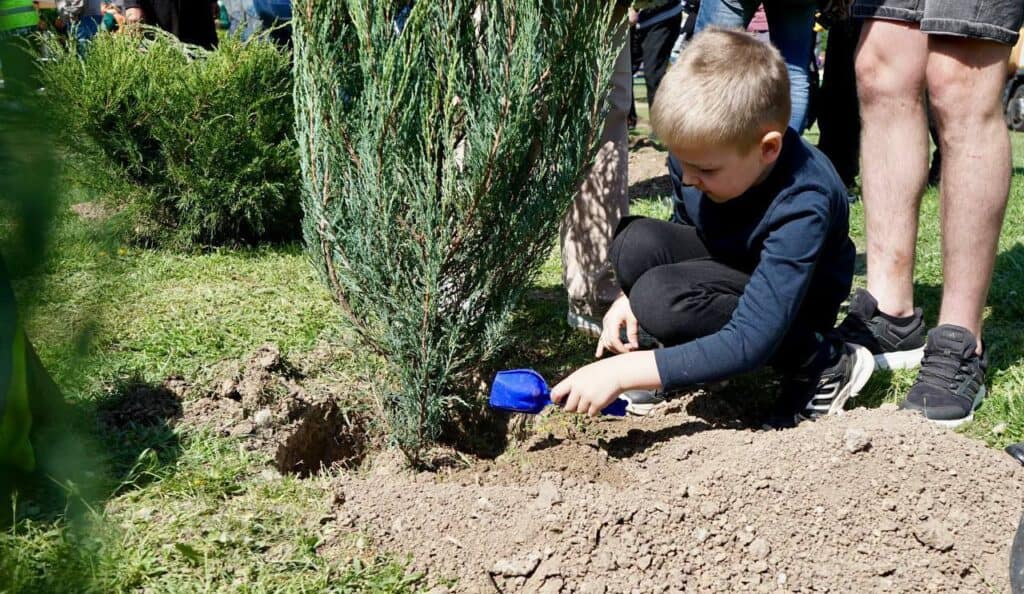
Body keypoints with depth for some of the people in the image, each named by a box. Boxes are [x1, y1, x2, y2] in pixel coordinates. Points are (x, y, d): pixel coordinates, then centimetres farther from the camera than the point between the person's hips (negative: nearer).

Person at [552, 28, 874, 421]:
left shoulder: (802, 207, -36)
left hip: (787, 309, -5)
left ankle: (822, 362, -13)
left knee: (661, 299, -32)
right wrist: (631, 295, -7)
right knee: (635, 242, -23)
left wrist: (622, 372, -42)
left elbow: (749, 342, -39)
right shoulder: (707, 153, -17)